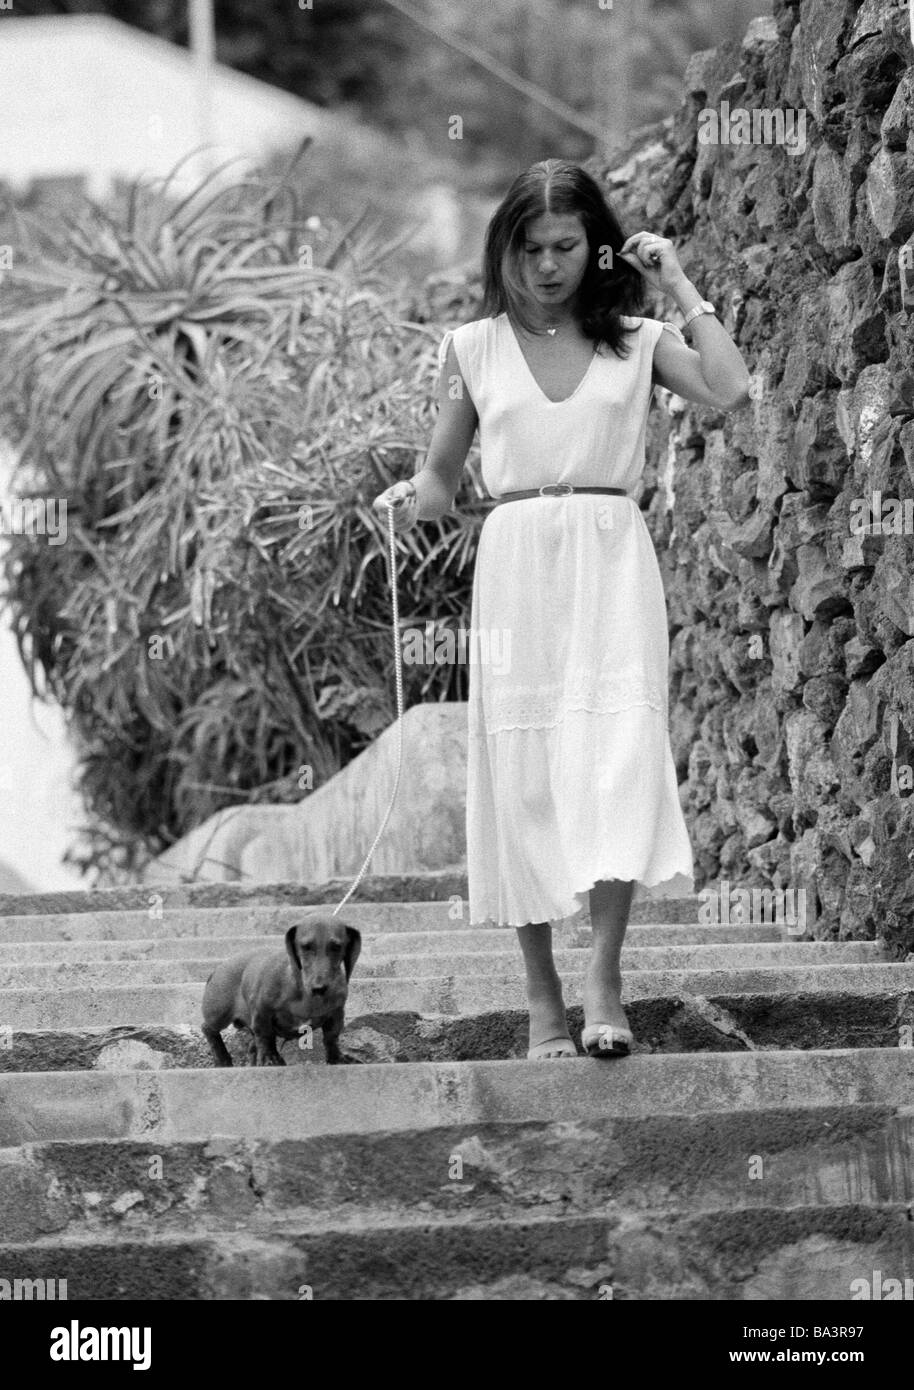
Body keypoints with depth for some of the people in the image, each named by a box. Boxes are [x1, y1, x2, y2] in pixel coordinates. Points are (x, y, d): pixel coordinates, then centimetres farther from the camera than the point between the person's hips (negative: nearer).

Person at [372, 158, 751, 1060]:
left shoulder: (634, 342, 8)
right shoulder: (473, 349, 10)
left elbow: (728, 391, -9)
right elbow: (444, 476, 14)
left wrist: (679, 288, -3)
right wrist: (409, 500, -8)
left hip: (612, 561, -1)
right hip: (515, 565, 1)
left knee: (617, 750, -17)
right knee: (521, 771, -1)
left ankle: (604, 969, -15)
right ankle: (541, 994, 6)